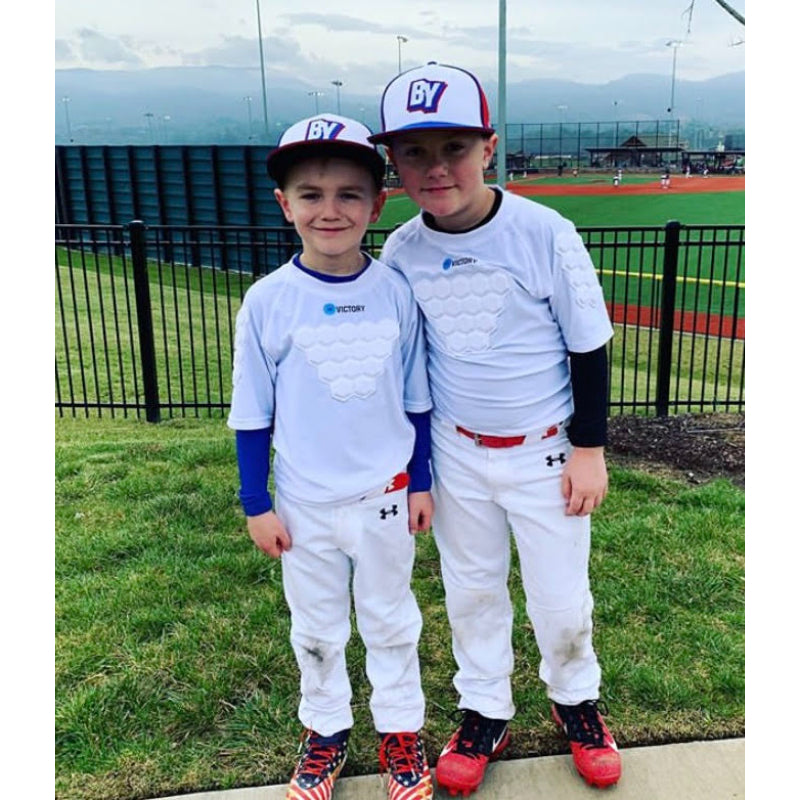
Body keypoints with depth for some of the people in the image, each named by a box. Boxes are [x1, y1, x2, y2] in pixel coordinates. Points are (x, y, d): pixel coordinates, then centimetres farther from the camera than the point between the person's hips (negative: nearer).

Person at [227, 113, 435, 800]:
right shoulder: (268, 301, -12)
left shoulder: (395, 293, -8)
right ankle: (326, 731, 41)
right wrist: (257, 504, -3)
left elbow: (417, 401, 1)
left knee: (391, 620, 19)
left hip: (385, 498, 1)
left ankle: (401, 731, 40)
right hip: (305, 505, 0)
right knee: (316, 628, 18)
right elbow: (252, 415, -5)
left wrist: (421, 483, 4)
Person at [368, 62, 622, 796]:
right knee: (470, 591, 17)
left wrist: (589, 449, -8)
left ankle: (576, 700, 41)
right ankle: (486, 714, 39)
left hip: (544, 452, -2)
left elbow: (589, 347, -9)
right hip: (455, 454, 3)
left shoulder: (546, 235, -17)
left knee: (562, 599, 10)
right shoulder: (401, 253, -7)